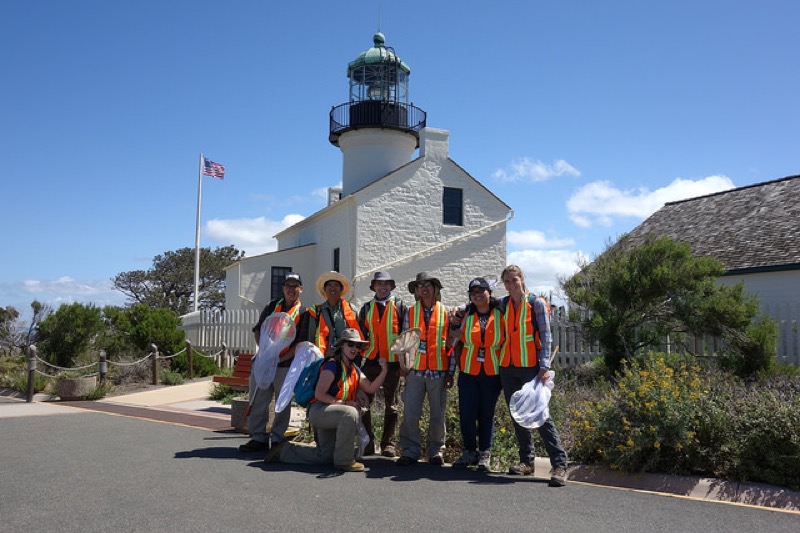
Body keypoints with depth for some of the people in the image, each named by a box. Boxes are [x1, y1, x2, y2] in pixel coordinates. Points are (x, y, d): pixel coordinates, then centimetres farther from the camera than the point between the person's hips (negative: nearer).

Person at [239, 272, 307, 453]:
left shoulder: (304, 313, 1)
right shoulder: (272, 306, 13)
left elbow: (302, 343, -6)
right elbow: (258, 330, 13)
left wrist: (281, 358, -14)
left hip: (286, 365, -3)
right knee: (258, 401, 3)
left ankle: (277, 439, 12)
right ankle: (258, 438, 12)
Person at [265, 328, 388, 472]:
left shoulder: (355, 369, 10)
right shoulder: (332, 365, -15)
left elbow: (371, 388, -2)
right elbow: (319, 394, -21)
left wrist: (384, 371, -15)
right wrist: (344, 403, -22)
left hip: (331, 414, 9)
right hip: (319, 410, -9)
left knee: (325, 456, 14)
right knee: (350, 413, -36)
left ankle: (284, 450, 28)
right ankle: (344, 460, -24)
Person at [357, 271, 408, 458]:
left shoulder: (400, 307, 5)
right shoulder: (366, 308, 12)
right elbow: (361, 335, 13)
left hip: (392, 362, -2)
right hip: (370, 361, 2)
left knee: (391, 406, 6)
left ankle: (388, 444, 14)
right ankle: (367, 444, 9)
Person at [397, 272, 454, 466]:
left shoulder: (445, 312, 5)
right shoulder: (410, 312, 8)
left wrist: (451, 372, 1)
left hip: (438, 371, -1)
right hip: (415, 370, 1)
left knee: (437, 415, 6)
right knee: (410, 414, -3)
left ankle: (436, 451, 20)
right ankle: (410, 450, 10)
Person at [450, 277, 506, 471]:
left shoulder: (500, 316, 0)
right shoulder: (466, 316, 5)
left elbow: (508, 343, 3)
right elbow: (458, 343, 10)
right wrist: (459, 367, 4)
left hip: (492, 373, -1)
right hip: (468, 373, 1)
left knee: (487, 415, 6)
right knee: (466, 414, -1)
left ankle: (485, 455, 16)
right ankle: (469, 452, 16)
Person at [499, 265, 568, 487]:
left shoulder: (536, 303, -2)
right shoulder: (502, 304, 12)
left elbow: (546, 336, -5)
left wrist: (544, 366, -14)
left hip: (531, 368, -5)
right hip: (508, 368, 5)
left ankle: (559, 464, -9)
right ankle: (526, 461, 19)